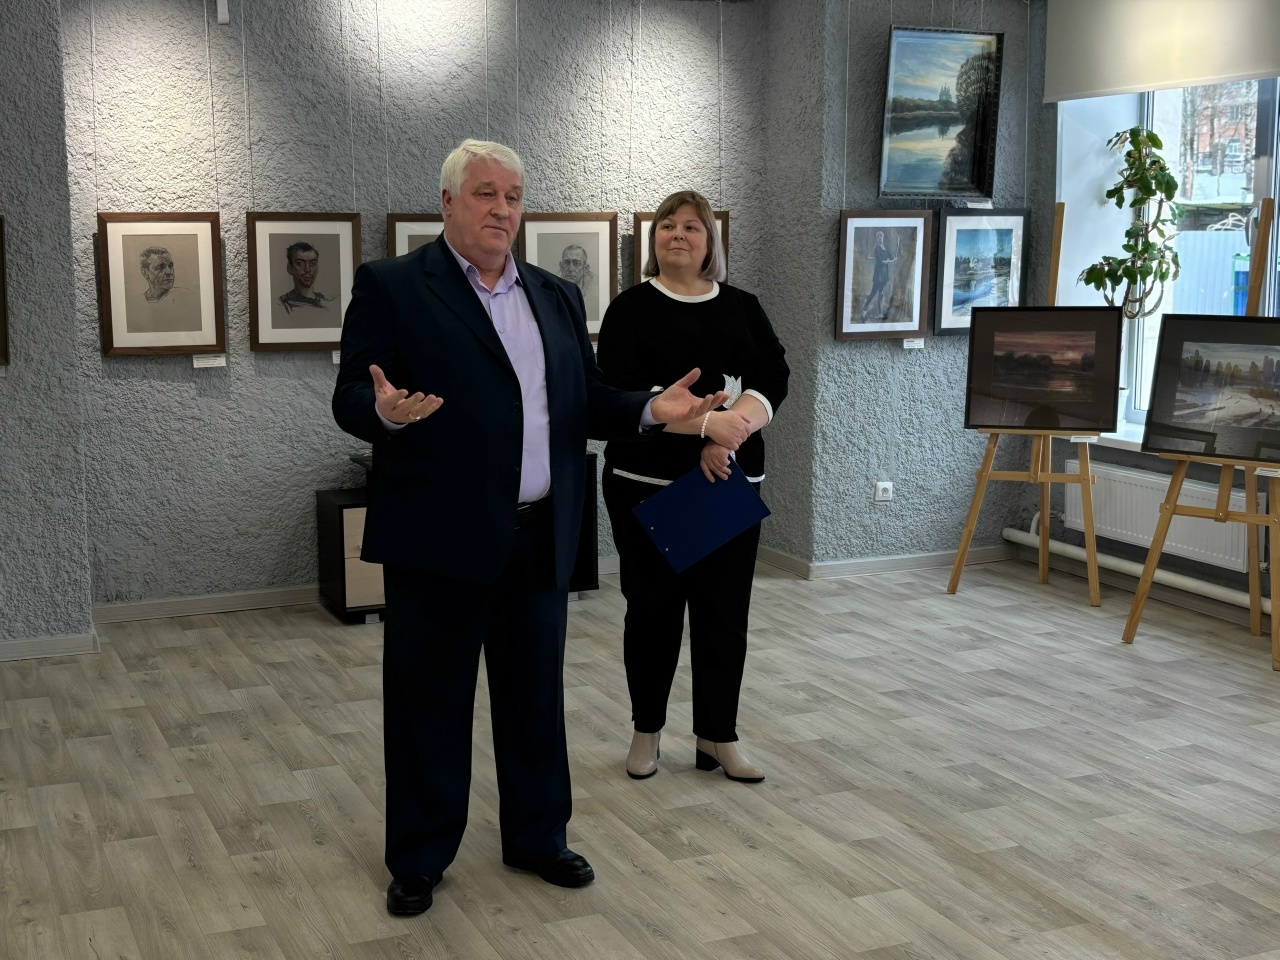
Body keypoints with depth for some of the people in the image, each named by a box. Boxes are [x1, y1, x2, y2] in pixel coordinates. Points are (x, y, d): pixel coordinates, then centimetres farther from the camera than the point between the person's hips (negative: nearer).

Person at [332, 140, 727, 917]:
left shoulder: (558, 296, 13)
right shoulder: (391, 287, -4)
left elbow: (586, 403, 13)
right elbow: (351, 400, -9)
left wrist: (651, 409, -4)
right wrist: (388, 412, -31)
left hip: (541, 537, 5)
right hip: (440, 536, -5)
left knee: (536, 695, 15)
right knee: (430, 701, 7)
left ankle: (537, 837, 32)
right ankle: (419, 858, 23)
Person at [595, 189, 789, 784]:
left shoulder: (743, 308, 8)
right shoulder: (632, 310, -2)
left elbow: (773, 381, -3)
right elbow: (623, 393, -15)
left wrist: (730, 433, -21)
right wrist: (707, 424, -24)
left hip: (730, 485, 3)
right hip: (649, 484, -3)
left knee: (724, 611, 5)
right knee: (653, 607, 6)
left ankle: (718, 736, 17)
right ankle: (647, 730, 21)